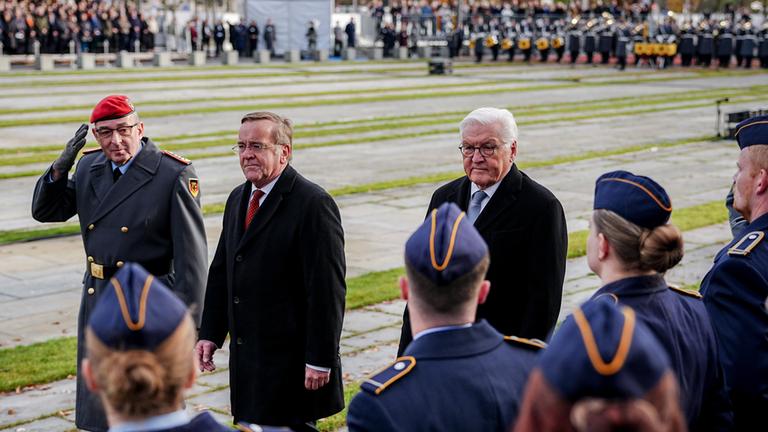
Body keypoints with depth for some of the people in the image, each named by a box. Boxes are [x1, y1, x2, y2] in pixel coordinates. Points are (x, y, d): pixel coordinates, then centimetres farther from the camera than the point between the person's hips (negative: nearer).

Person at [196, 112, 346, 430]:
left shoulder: (313, 204, -14)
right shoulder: (237, 200, 12)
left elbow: (327, 288, -17)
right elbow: (221, 272, 17)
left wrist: (320, 360, -18)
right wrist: (210, 333, 9)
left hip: (291, 361, -8)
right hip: (246, 358, 8)